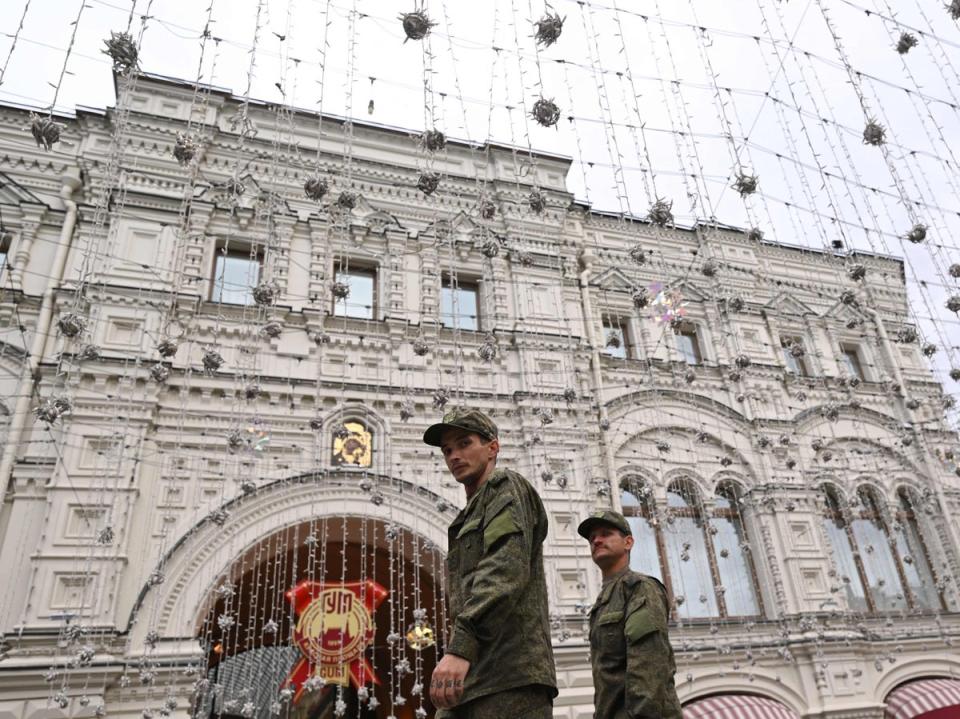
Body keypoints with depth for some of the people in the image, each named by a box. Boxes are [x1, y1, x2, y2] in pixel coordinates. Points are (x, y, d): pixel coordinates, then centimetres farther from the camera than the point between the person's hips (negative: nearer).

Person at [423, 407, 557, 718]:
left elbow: (506, 567, -16)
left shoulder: (507, 487, 3)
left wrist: (459, 647, -27)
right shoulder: (471, 521, 30)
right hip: (472, 681, 9)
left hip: (509, 675, -9)